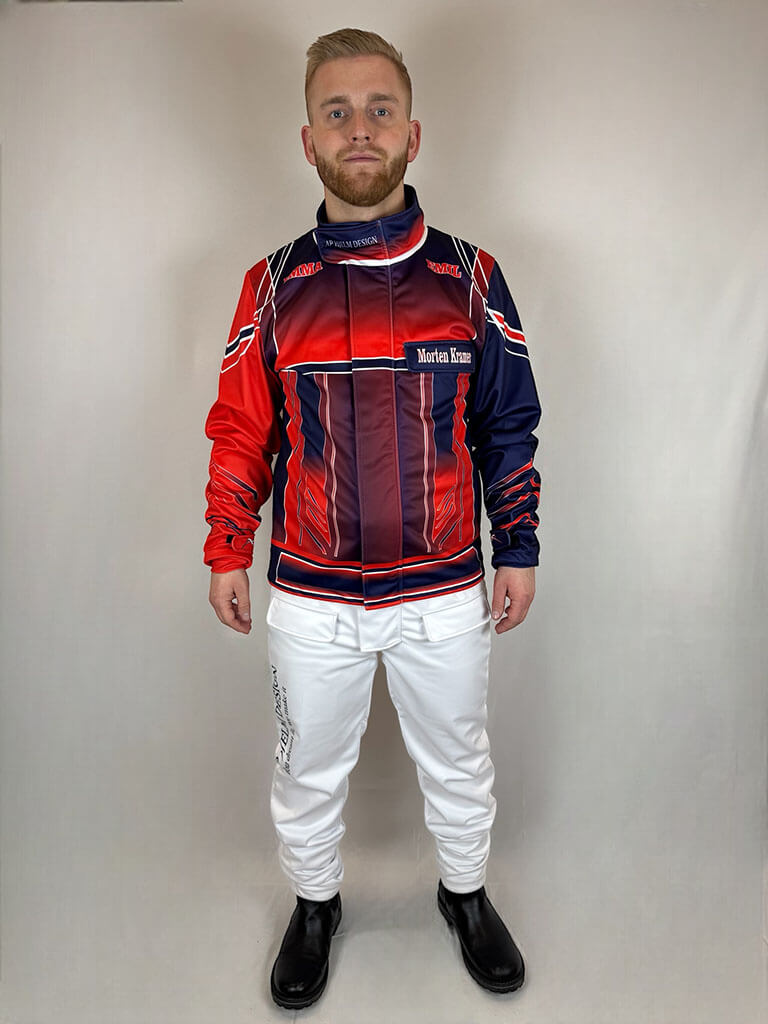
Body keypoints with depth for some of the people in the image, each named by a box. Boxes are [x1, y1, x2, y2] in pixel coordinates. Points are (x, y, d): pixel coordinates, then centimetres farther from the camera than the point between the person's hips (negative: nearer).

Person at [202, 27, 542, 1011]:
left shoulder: (471, 277, -3)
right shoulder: (273, 285, -2)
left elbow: (507, 429, 2)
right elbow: (240, 430, 3)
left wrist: (518, 551, 2)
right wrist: (226, 552, 0)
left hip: (446, 594, 0)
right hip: (310, 597, 1)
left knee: (458, 763, 20)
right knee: (308, 771, 19)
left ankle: (465, 892, 50)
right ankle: (314, 904, 48)